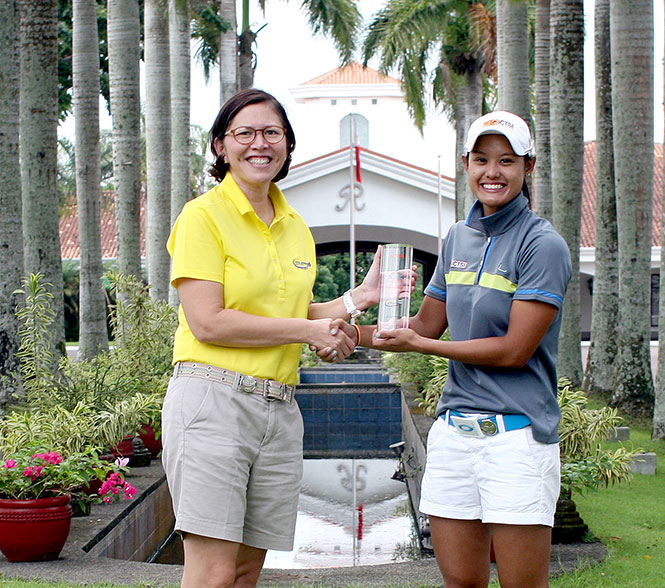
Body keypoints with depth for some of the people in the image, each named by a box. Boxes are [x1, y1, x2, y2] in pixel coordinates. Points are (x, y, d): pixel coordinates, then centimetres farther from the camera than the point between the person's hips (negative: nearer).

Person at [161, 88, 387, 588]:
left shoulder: (295, 227, 18)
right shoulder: (205, 215, -4)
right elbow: (208, 322, -12)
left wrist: (357, 299, 9)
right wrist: (309, 330, -9)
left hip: (280, 409, 7)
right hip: (212, 398, -7)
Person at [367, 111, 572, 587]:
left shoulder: (543, 245, -7)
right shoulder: (458, 239, 15)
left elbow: (515, 349, -12)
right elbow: (426, 325, 23)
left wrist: (419, 345, -9)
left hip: (516, 435, -6)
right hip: (454, 431, 6)